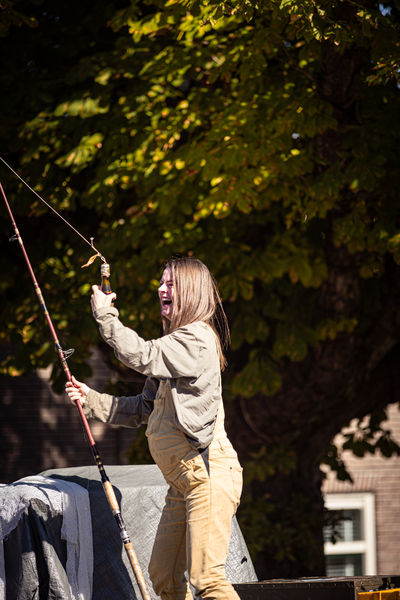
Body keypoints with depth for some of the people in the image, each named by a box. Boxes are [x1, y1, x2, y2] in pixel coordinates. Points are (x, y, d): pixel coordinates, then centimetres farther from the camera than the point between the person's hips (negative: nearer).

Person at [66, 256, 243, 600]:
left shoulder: (197, 337, -9)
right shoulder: (178, 343, 21)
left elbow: (140, 356, -21)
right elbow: (143, 409, 21)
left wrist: (105, 316, -8)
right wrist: (92, 399, 11)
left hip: (208, 471, -10)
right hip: (182, 480, 10)